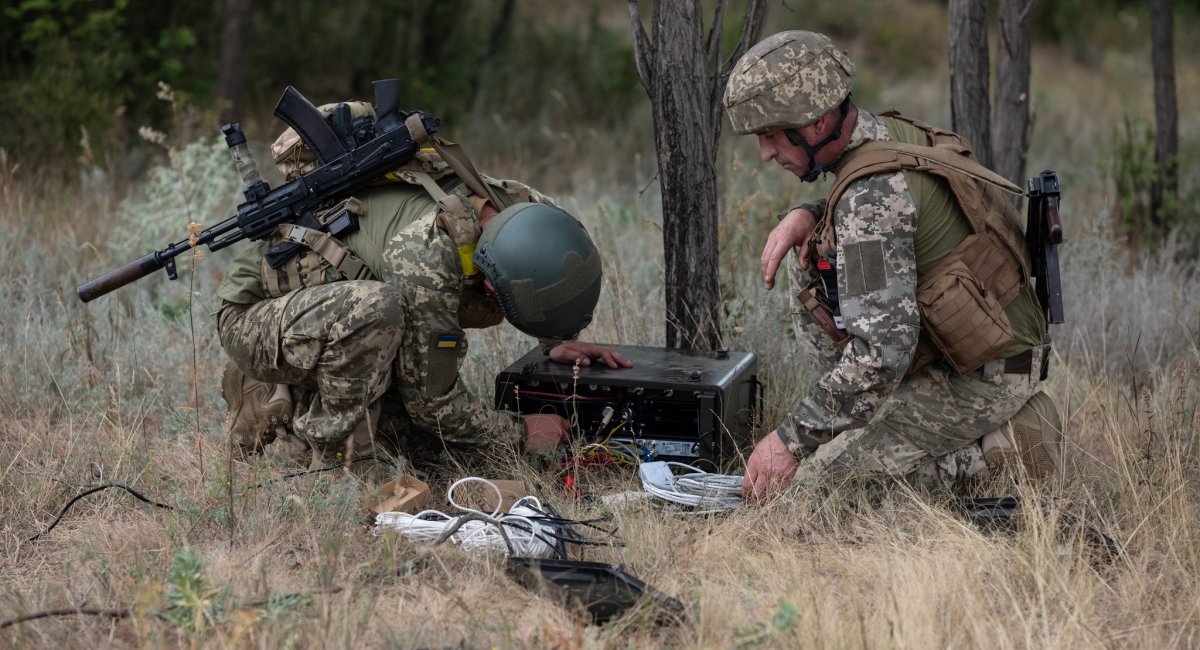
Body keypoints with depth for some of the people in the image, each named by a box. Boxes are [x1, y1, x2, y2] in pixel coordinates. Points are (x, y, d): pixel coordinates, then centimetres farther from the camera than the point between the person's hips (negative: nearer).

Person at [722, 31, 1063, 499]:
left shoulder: (873, 193, -26)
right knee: (806, 267, 9)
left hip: (982, 378, -10)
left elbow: (884, 349, -32)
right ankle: (849, 411, 10)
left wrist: (790, 439, -24)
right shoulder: (893, 132, 2)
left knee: (812, 477, -14)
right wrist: (805, 215, 2)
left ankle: (1006, 446, -6)